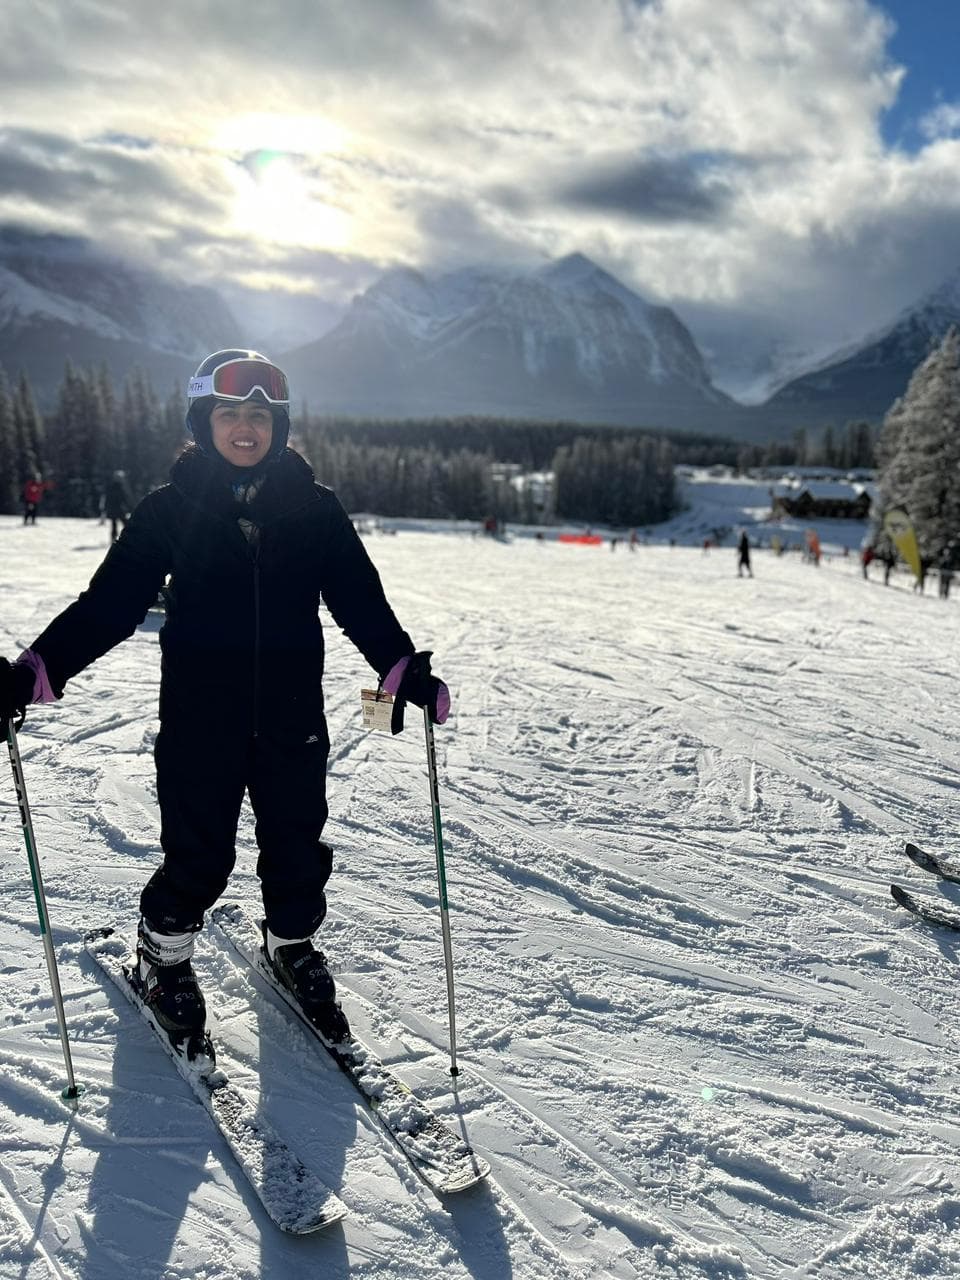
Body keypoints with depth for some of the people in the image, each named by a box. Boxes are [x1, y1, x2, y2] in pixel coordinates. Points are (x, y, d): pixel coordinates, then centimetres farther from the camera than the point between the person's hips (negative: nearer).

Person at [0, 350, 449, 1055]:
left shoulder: (315, 509, 2)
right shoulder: (169, 509, -1)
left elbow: (360, 599, 3)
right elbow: (109, 602, -1)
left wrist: (406, 669, -9)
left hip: (293, 716, 2)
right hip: (200, 717, -1)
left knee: (297, 845, 12)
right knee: (198, 856, 5)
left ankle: (293, 945, 39)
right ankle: (164, 953, 34)